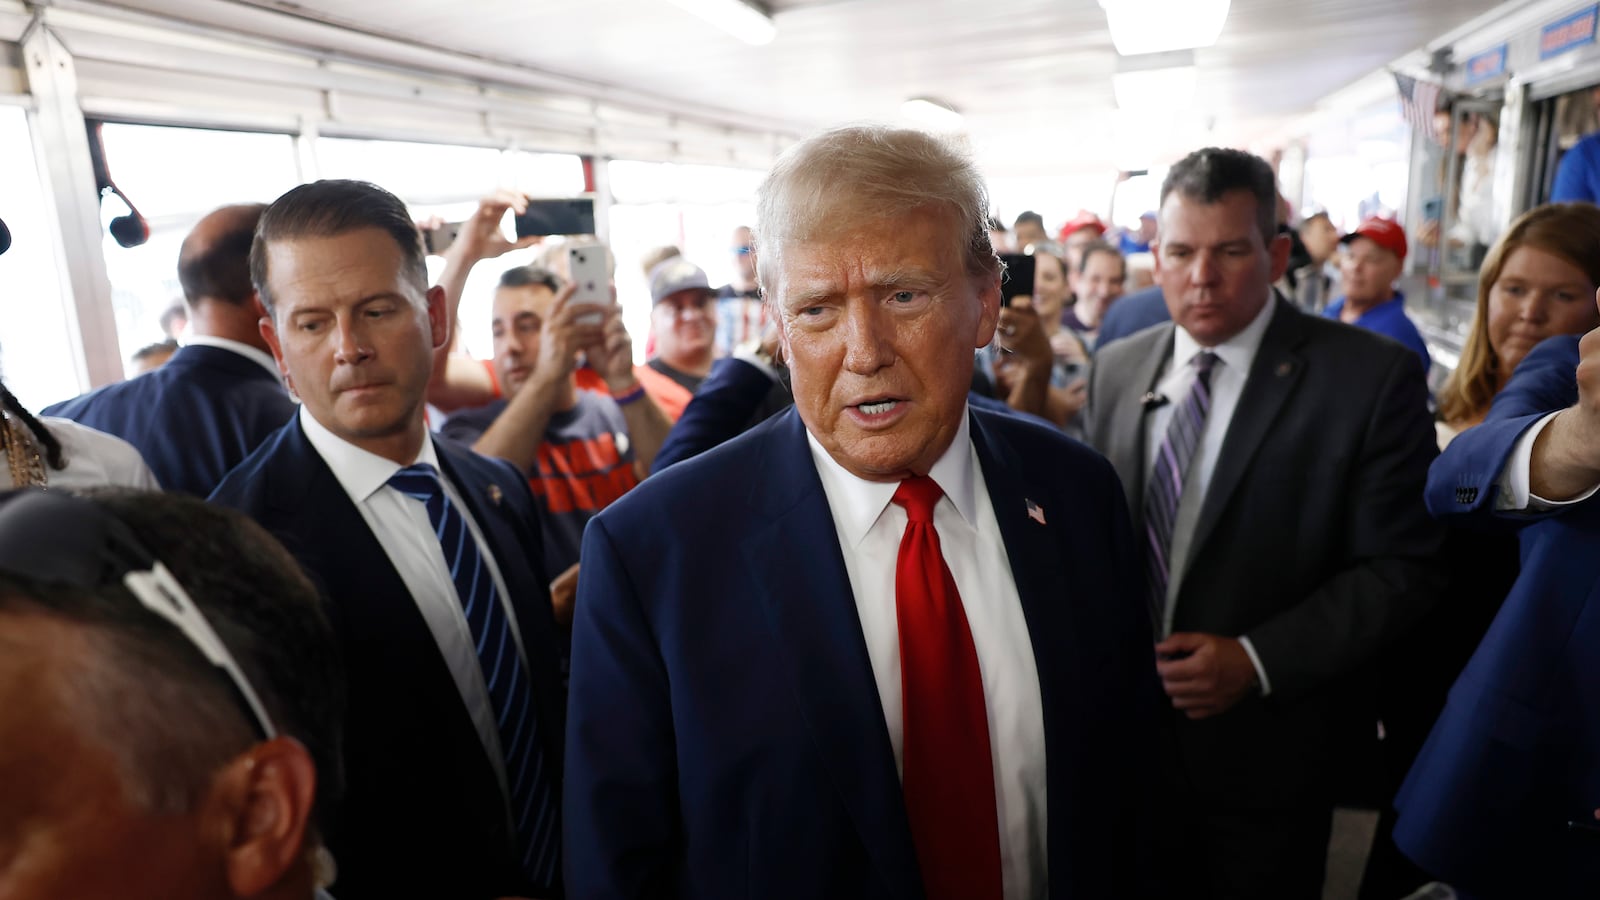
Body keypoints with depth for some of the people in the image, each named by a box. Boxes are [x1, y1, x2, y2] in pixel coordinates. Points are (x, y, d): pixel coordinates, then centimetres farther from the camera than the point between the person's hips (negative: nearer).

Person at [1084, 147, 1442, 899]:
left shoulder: (1371, 377, -13)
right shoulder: (1116, 368, 0)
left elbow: (1400, 568, -12)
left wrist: (1258, 660, -21)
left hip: (1266, 750, -3)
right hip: (1124, 731, 4)